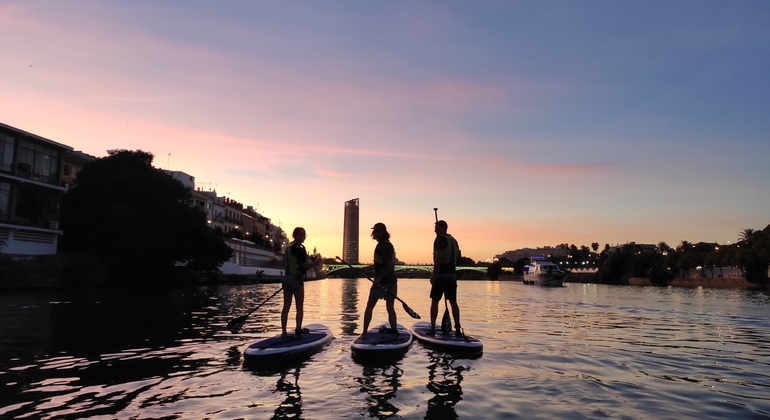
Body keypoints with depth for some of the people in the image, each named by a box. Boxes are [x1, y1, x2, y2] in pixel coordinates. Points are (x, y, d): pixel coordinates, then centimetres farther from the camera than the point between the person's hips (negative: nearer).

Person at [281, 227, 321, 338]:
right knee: (300, 306, 1)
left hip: (286, 277, 8)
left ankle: (284, 332, 9)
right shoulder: (299, 248, -14)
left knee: (286, 306, 8)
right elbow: (305, 265, -18)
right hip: (296, 278, -8)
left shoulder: (287, 247, 13)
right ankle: (298, 331, -2)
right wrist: (316, 262, -3)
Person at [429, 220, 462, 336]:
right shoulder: (454, 240, 15)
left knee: (434, 301, 1)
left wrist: (433, 275, -16)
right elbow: (457, 258, 19)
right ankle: (458, 329, 8)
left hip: (441, 274, -7)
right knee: (453, 302, 9)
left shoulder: (440, 239, -11)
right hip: (452, 274, 8)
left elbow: (439, 258, -18)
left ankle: (432, 328, 2)